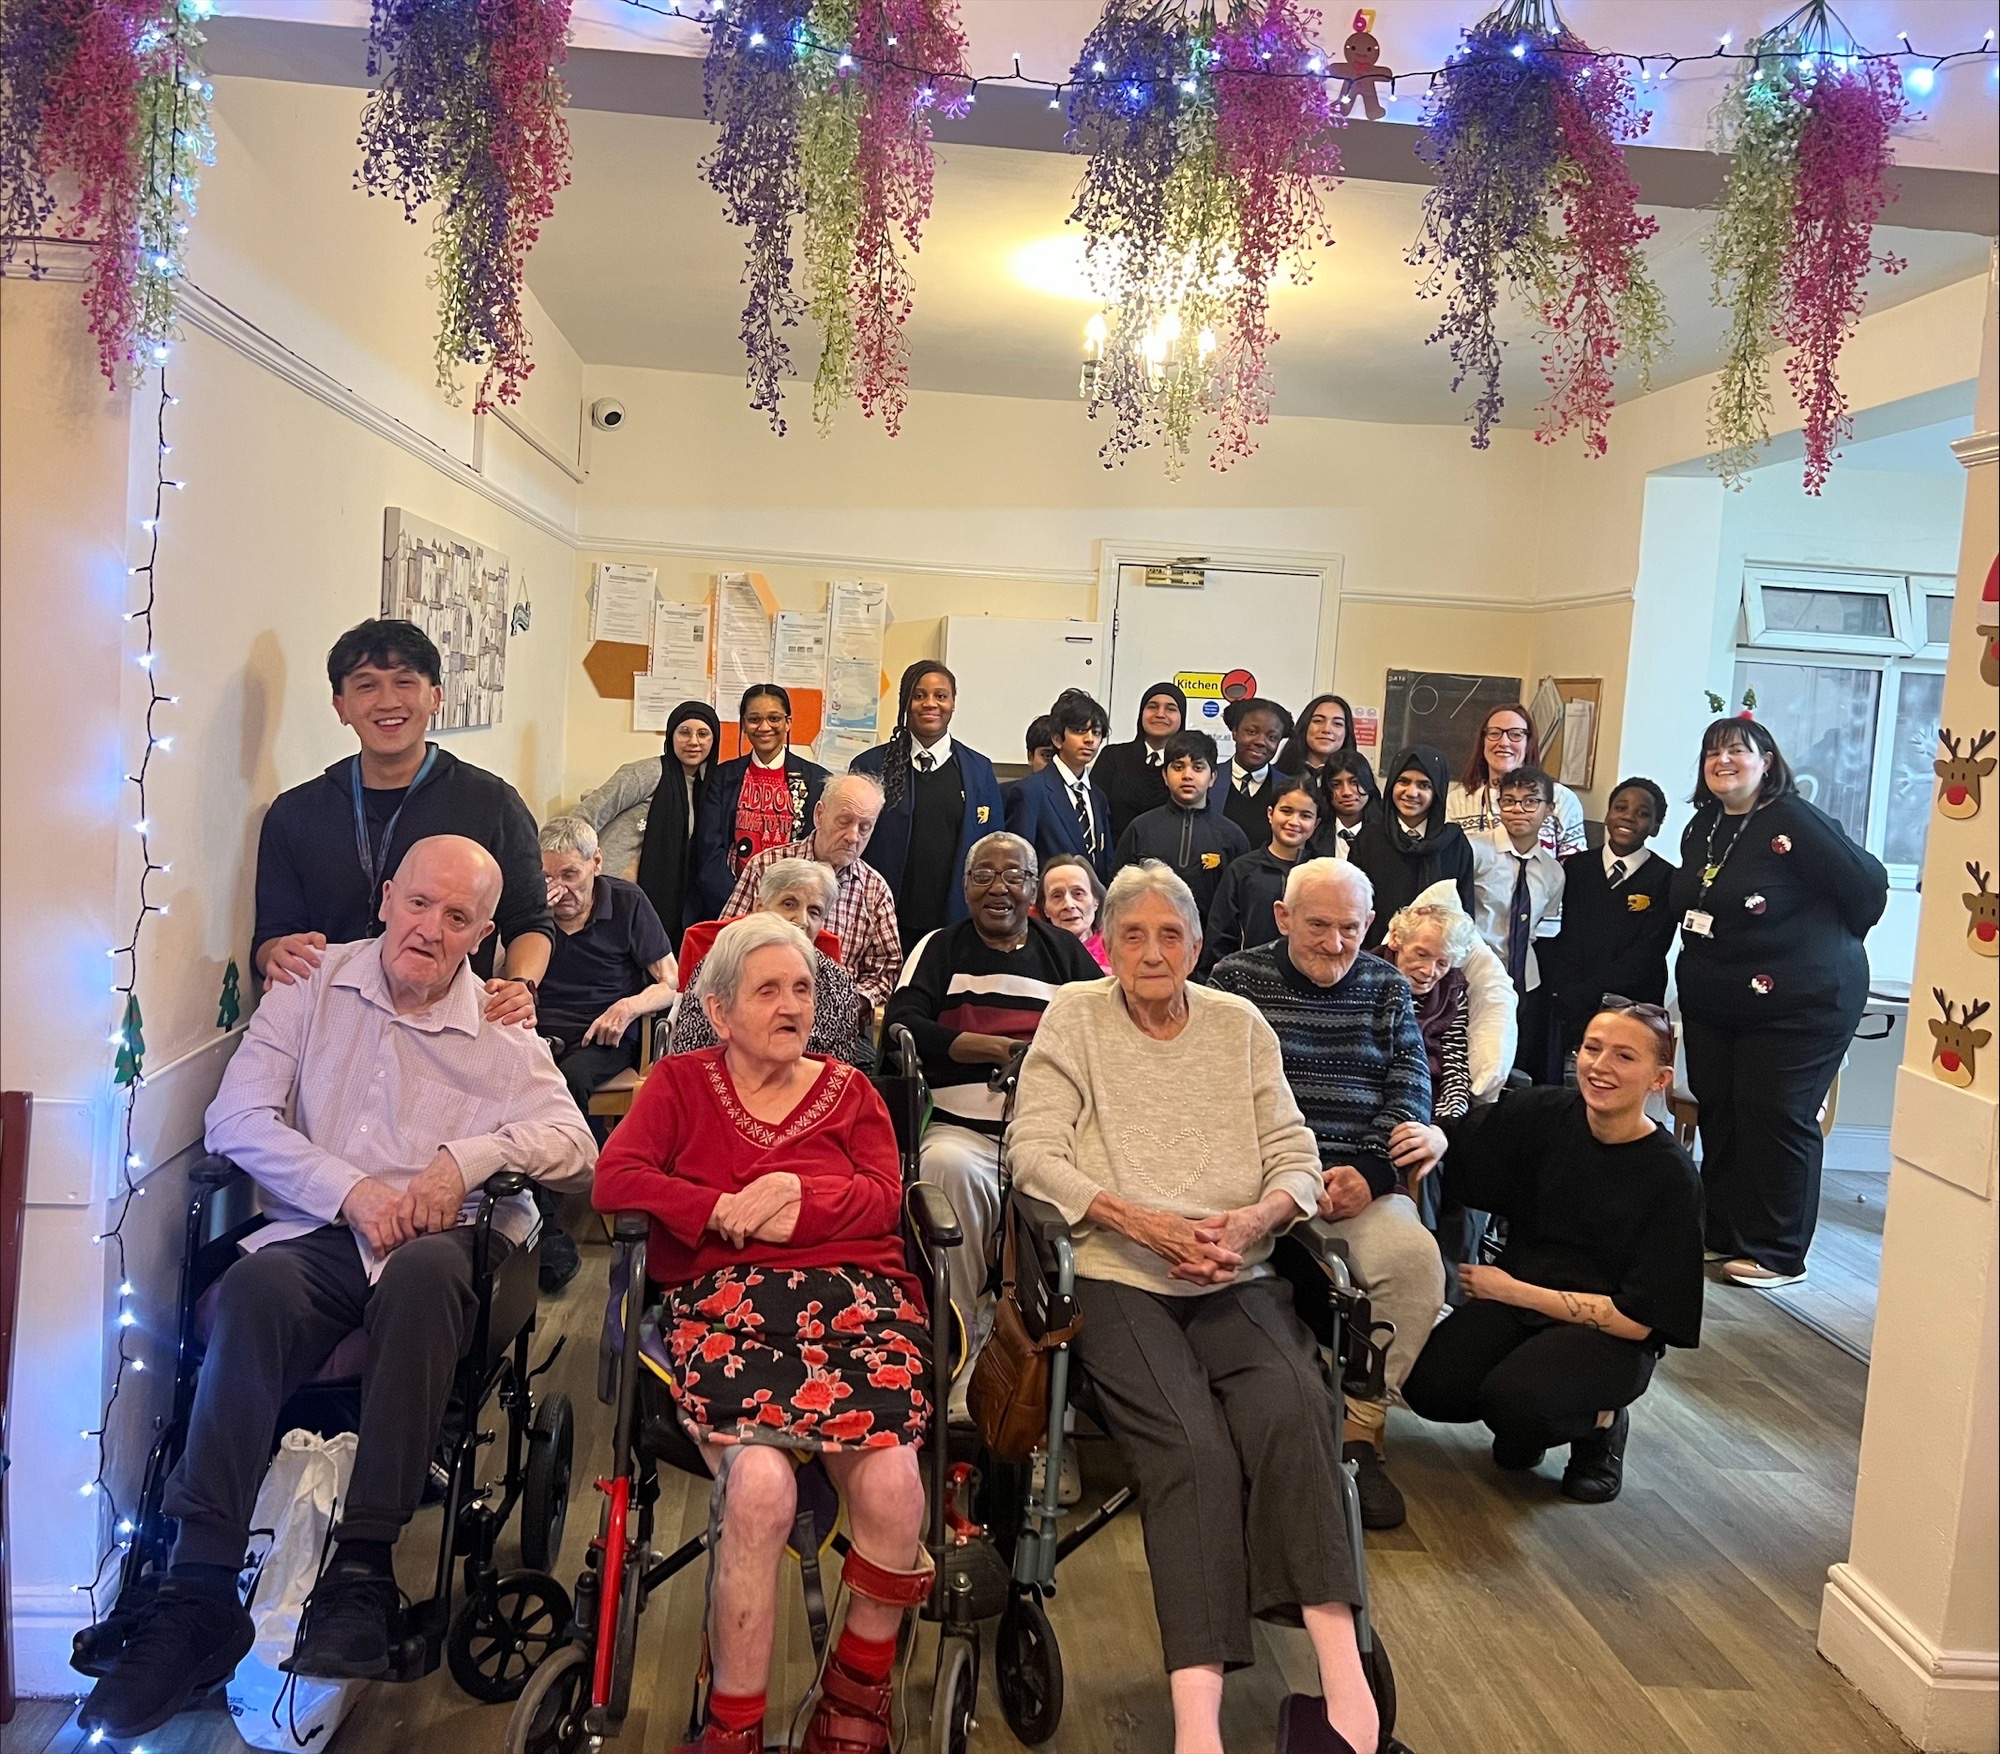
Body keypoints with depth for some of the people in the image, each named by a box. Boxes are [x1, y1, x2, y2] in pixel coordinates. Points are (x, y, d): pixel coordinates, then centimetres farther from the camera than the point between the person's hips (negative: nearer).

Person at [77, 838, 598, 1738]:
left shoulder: (502, 1031, 12)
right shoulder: (312, 986, 12)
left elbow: (575, 1144, 2)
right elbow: (236, 1118, 3)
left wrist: (471, 1155, -16)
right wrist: (350, 1190, -10)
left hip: (438, 1246, 0)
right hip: (314, 1233, 1)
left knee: (424, 1271, -36)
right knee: (255, 1286, -34)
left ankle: (362, 1568, -30)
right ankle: (200, 1589, -31)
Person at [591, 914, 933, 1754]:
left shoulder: (849, 1089, 22)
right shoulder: (680, 1083, 18)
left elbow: (884, 1198, 7)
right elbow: (616, 1177, 2)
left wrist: (797, 1198, -11)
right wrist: (726, 1212, -8)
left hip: (854, 1299, 2)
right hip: (726, 1303, -1)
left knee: (893, 1488, -25)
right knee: (760, 1486, -31)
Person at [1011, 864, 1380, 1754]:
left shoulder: (1240, 1023, 15)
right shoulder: (1073, 1017, 7)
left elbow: (1296, 1154, 10)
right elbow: (1034, 1151, -3)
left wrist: (1255, 1219, -13)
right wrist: (1138, 1220, -16)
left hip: (1236, 1277, 3)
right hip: (1116, 1277, -2)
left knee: (1291, 1407, -28)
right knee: (1192, 1443, -27)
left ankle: (1341, 1668, -28)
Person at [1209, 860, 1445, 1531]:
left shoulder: (1387, 987, 16)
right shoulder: (1237, 978, 8)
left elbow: (1409, 1095, 7)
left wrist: (1366, 1172, -12)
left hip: (1361, 1180, 3)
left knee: (1414, 1258, -29)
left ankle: (1362, 1428, -11)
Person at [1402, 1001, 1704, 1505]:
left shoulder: (1670, 1176, -14)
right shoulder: (1542, 1117, -5)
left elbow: (1637, 1320, -13)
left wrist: (1510, 1289, -13)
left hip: (1609, 1337, -3)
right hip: (1516, 1300, 4)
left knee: (1514, 1398, -31)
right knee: (1427, 1384, -21)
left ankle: (1600, 1422, 3)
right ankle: (1527, 1422, 10)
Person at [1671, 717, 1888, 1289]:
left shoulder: (1794, 820, -16)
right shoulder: (1702, 827, 8)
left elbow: (1868, 883, -13)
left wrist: (1830, 944, 0)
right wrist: (1710, 962, 13)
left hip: (1799, 1004, -8)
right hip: (1712, 1001, 8)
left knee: (1778, 1121, -2)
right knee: (1717, 1115, 11)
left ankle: (1777, 1254, 9)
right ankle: (1723, 1233, 25)